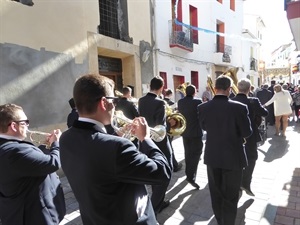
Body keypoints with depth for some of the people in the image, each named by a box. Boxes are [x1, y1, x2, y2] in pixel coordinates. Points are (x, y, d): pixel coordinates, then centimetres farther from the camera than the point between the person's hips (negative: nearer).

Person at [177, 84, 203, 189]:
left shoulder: (180, 102, 1)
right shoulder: (198, 101, -14)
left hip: (184, 131, 5)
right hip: (196, 131, -5)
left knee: (188, 153, 18)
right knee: (196, 153, 1)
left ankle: (188, 173, 32)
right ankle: (191, 177, -6)